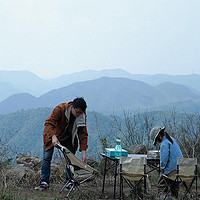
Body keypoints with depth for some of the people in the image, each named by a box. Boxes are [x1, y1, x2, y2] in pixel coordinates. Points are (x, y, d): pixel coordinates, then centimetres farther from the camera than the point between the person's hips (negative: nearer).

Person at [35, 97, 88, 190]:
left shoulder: (82, 116, -19)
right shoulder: (60, 109, -32)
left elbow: (83, 134, -15)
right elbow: (49, 123, -34)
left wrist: (83, 151, -23)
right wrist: (53, 136, -50)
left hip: (68, 139, 3)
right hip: (52, 136, -3)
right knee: (46, 158, -7)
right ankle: (44, 182, 0)